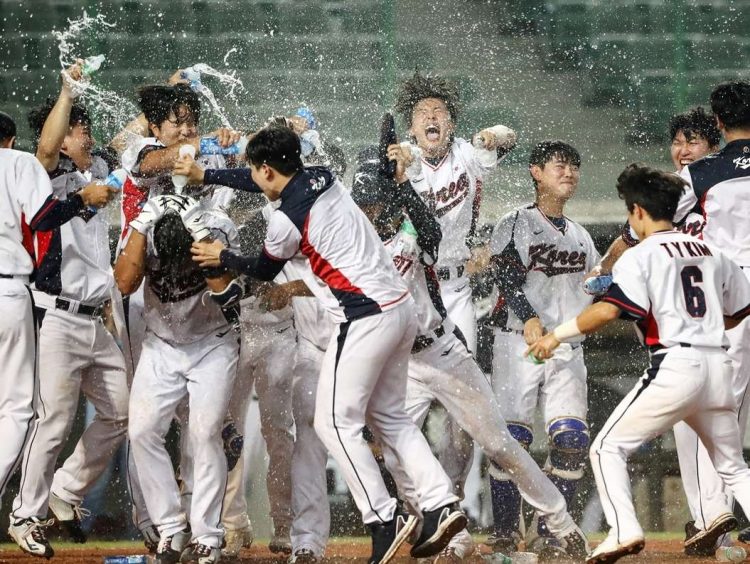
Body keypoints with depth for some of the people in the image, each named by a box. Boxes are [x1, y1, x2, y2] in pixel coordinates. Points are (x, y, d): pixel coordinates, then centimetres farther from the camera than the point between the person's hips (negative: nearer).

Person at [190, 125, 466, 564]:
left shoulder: (287, 218, -13)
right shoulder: (324, 179, 9)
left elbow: (264, 271, 7)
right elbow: (282, 182, 29)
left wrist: (222, 257, 25)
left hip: (366, 320, -9)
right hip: (401, 308, 9)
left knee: (336, 423, 0)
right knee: (389, 415, 17)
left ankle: (384, 520, -7)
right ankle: (440, 506, 6)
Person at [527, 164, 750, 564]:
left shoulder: (641, 256, -3)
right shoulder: (712, 253, 16)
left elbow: (607, 310, -16)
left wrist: (558, 335, -7)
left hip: (674, 366, -6)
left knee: (608, 448, 3)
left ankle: (624, 530, -15)